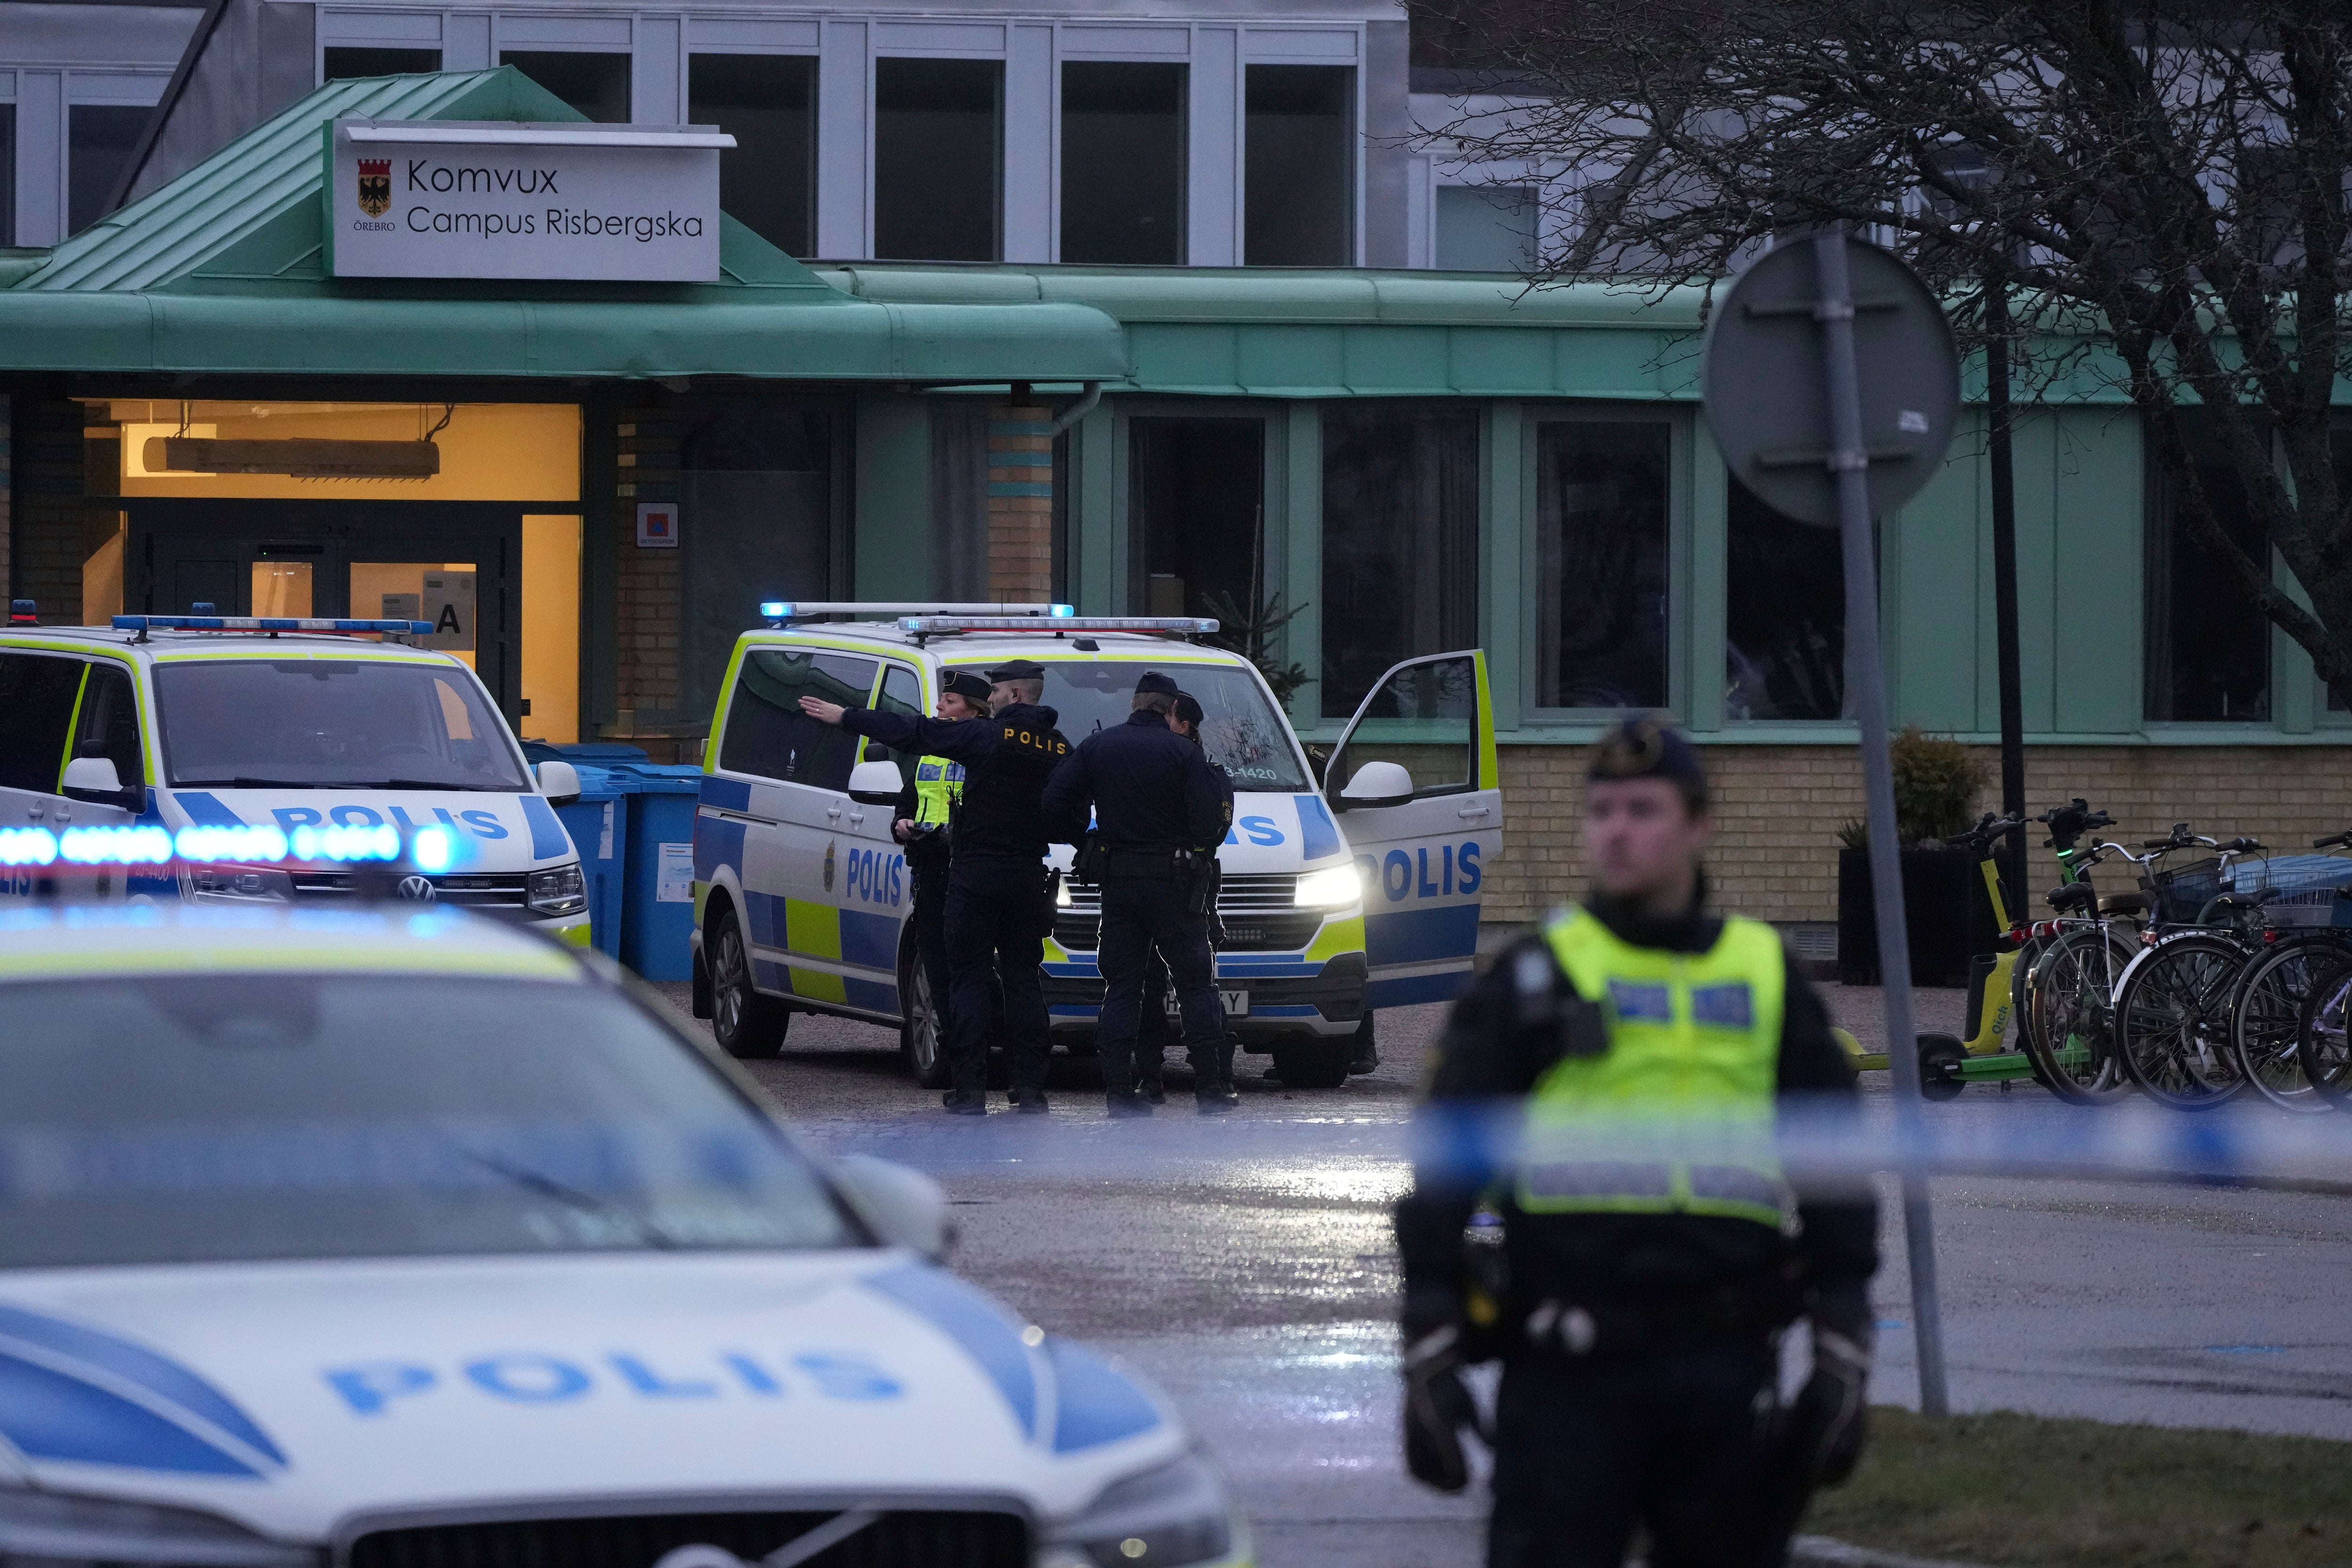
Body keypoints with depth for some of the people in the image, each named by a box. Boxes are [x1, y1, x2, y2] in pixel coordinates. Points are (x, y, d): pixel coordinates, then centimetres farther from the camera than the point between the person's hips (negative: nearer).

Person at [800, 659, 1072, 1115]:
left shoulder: (988, 736, -7)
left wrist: (843, 717, 2)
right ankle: (1031, 1089, 3)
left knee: (969, 977, 0)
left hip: (976, 872, -4)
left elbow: (912, 732, -4)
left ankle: (970, 1089, -5)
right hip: (1029, 873, 4)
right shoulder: (1059, 749, 5)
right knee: (1023, 978, 9)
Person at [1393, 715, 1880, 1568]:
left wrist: (1844, 1360, 8)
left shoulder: (1767, 978, 12)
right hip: (1568, 1373, -3)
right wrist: (1428, 1361, -4)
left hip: (1728, 1369, 3)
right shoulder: (1535, 979, 4)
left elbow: (1836, 1170, 15)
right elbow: (1443, 1169, 3)